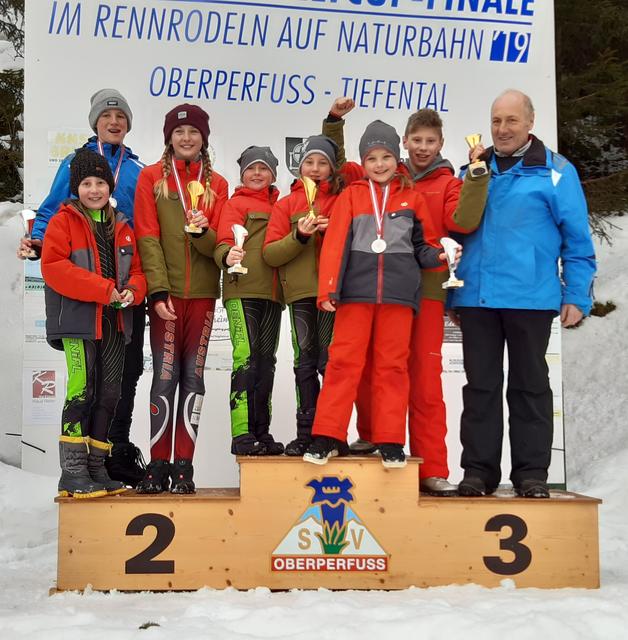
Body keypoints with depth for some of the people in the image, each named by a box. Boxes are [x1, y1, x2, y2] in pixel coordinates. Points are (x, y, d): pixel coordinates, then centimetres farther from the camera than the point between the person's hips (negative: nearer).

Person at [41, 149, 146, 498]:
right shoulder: (63, 221, 0)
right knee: (82, 391, -12)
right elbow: (53, 267, -13)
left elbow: (138, 269, 16)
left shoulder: (122, 226, 17)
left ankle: (96, 468, 19)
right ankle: (73, 473, -6)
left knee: (109, 394, 9)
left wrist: (132, 290, -8)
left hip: (115, 322, 6)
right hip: (78, 320, -6)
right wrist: (103, 289, -18)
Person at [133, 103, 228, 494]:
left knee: (193, 376, 3)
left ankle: (184, 466, 8)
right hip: (165, 291, -2)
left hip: (203, 292, 2)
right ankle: (158, 464, 4)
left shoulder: (216, 184, 10)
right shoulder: (152, 177, 5)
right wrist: (158, 291, -12)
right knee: (165, 376, -3)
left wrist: (203, 232, -18)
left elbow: (217, 244, 5)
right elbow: (147, 237, -3)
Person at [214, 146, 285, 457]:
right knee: (246, 358, -13)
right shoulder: (235, 204, 6)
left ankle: (261, 432, 13)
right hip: (242, 290, -6)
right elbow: (223, 243, -8)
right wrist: (228, 255, -28)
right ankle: (242, 434, -12)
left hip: (272, 292, 6)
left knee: (266, 361, 7)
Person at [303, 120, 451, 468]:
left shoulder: (412, 198, 13)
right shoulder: (351, 196, 10)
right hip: (356, 290, -1)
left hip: (398, 292, 1)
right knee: (343, 362, -2)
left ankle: (390, 441, 9)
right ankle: (327, 436, 4)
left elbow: (423, 246, 18)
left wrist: (440, 256, -5)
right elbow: (335, 243, 3)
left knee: (392, 366, 3)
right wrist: (328, 288, -6)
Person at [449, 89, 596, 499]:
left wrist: (576, 297, -6)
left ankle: (532, 473, 14)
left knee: (529, 385, 6)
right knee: (480, 386, 7)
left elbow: (578, 240, 0)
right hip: (476, 297, 4)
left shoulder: (556, 172, 1)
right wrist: (452, 293, 13)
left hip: (531, 299, -3)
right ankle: (479, 469, 14)